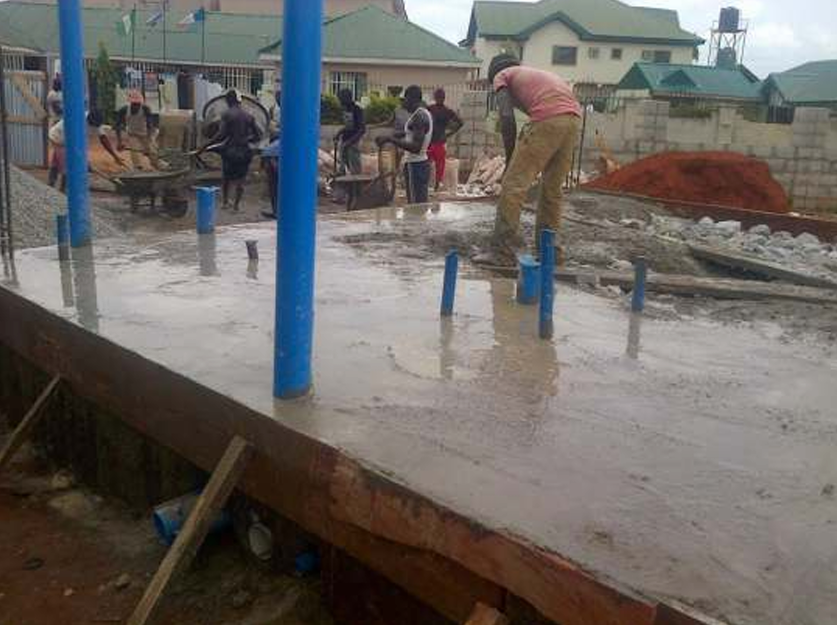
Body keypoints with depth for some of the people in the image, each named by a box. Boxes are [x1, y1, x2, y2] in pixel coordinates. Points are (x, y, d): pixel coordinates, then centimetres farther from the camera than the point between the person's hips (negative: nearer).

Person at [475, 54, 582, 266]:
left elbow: (507, 117, 0)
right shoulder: (534, 74, 37)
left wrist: (510, 159, 6)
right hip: (573, 119, 7)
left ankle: (501, 251, -8)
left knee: (513, 185, -5)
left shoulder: (501, 76, 18)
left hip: (547, 119, -7)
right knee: (552, 189, 15)